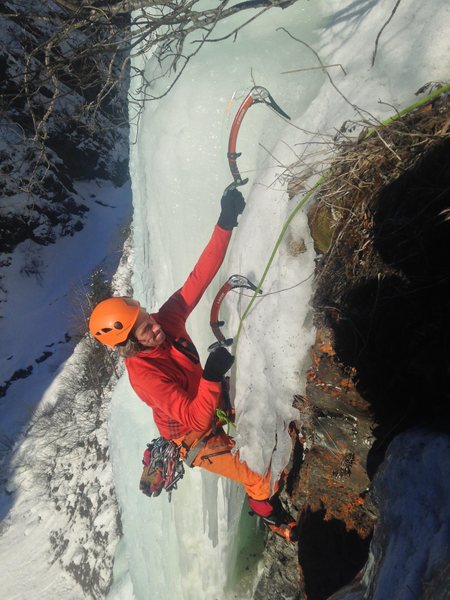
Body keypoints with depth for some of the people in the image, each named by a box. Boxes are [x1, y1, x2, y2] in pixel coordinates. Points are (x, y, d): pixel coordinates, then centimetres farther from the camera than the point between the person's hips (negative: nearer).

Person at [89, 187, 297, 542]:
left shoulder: (166, 321, -19)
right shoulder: (144, 373, -35)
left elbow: (199, 277, -25)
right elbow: (196, 419, -37)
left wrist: (226, 222, -32)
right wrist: (212, 376, -51)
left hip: (217, 409, 7)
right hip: (197, 439, -6)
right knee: (262, 481, 2)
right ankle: (268, 513, 36)